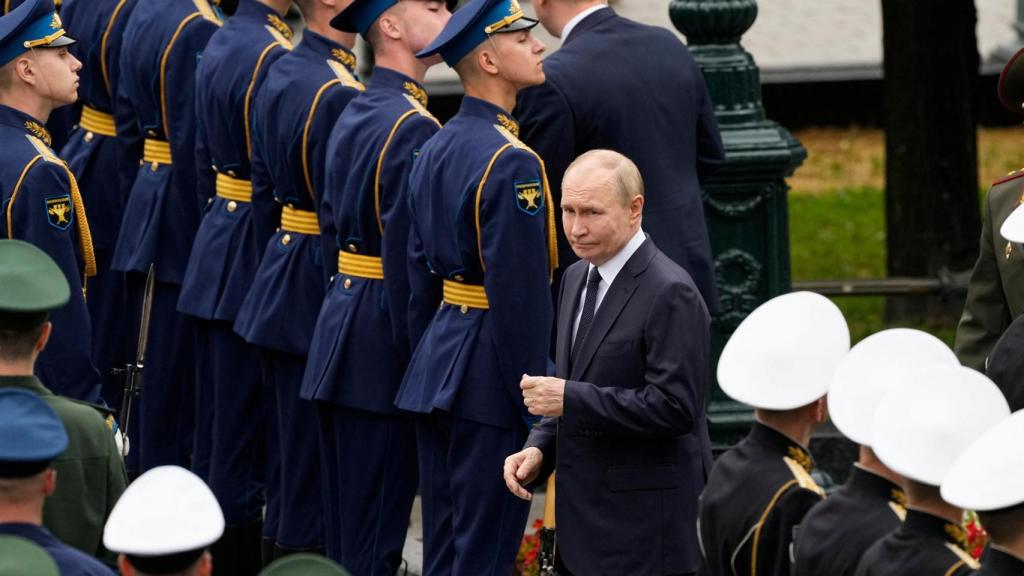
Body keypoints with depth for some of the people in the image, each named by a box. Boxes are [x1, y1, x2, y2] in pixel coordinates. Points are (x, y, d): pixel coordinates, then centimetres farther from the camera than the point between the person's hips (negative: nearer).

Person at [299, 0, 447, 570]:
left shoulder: (353, 117, 12)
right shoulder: (415, 128, -17)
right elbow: (409, 260, -20)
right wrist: (421, 367, -17)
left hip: (340, 330, 9)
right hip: (385, 352, -9)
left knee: (343, 524, 15)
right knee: (376, 537, -4)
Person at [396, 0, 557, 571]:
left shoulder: (437, 147, 9)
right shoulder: (511, 163, -18)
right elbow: (522, 298, -20)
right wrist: (534, 406, -16)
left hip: (437, 368, 9)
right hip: (490, 375, -9)